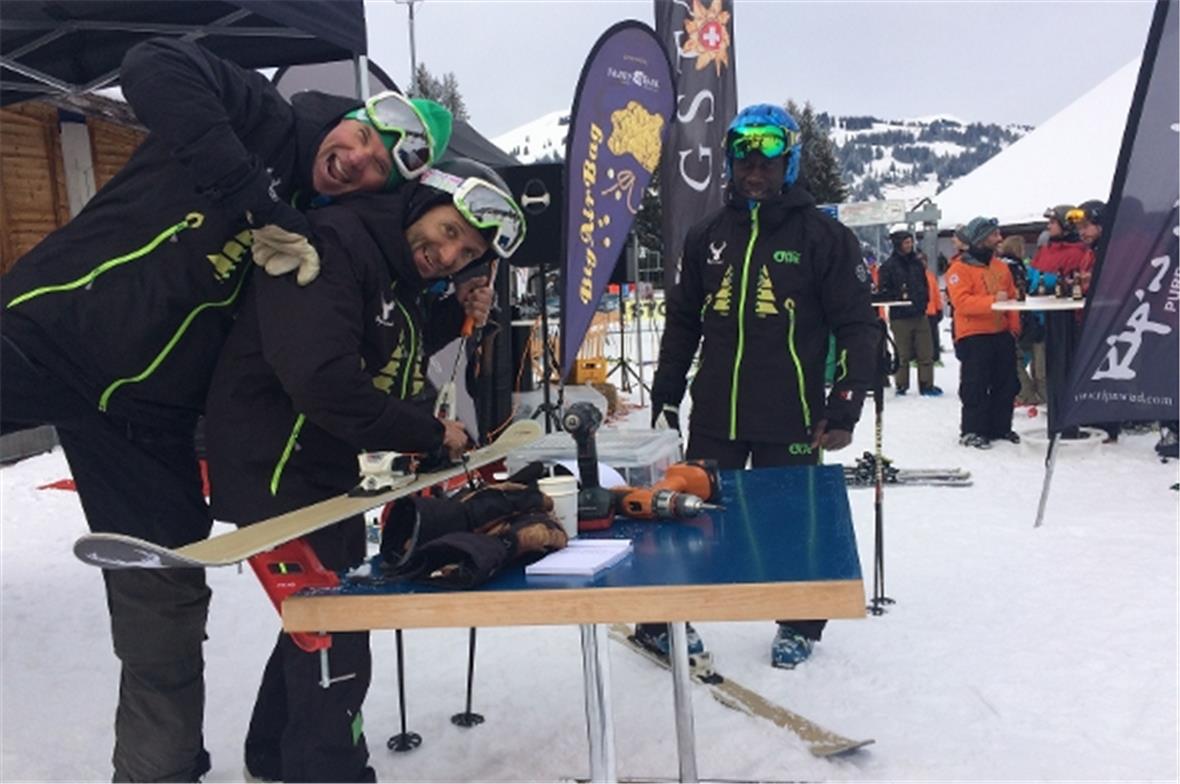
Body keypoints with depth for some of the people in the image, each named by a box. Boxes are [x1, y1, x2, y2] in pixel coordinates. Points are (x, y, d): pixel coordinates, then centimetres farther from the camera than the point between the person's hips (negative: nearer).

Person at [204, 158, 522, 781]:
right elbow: (322, 380, -34)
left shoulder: (407, 279, 7)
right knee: (335, 640, -5)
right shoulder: (335, 243, -23)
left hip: (328, 469, 10)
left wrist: (455, 317, -1)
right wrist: (430, 435, -22)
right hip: (275, 467, -10)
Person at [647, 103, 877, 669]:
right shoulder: (707, 236, 10)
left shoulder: (823, 236, -2)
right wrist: (665, 396, 12)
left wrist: (844, 407, -10)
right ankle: (665, 617, 25)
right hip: (714, 415, 3)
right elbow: (682, 322, 15)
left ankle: (799, 624, 29)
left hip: (791, 418, -3)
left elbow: (858, 326, -3)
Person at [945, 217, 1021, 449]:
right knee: (976, 386, -4)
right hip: (973, 337, -7)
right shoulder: (960, 268, -9)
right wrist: (992, 301, -28)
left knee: (1007, 384, 11)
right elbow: (961, 301, -20)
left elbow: (1012, 297, 16)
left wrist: (1014, 326, 7)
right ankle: (971, 431, 6)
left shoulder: (1001, 267, 13)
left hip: (1001, 334, 7)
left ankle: (1001, 426, 24)